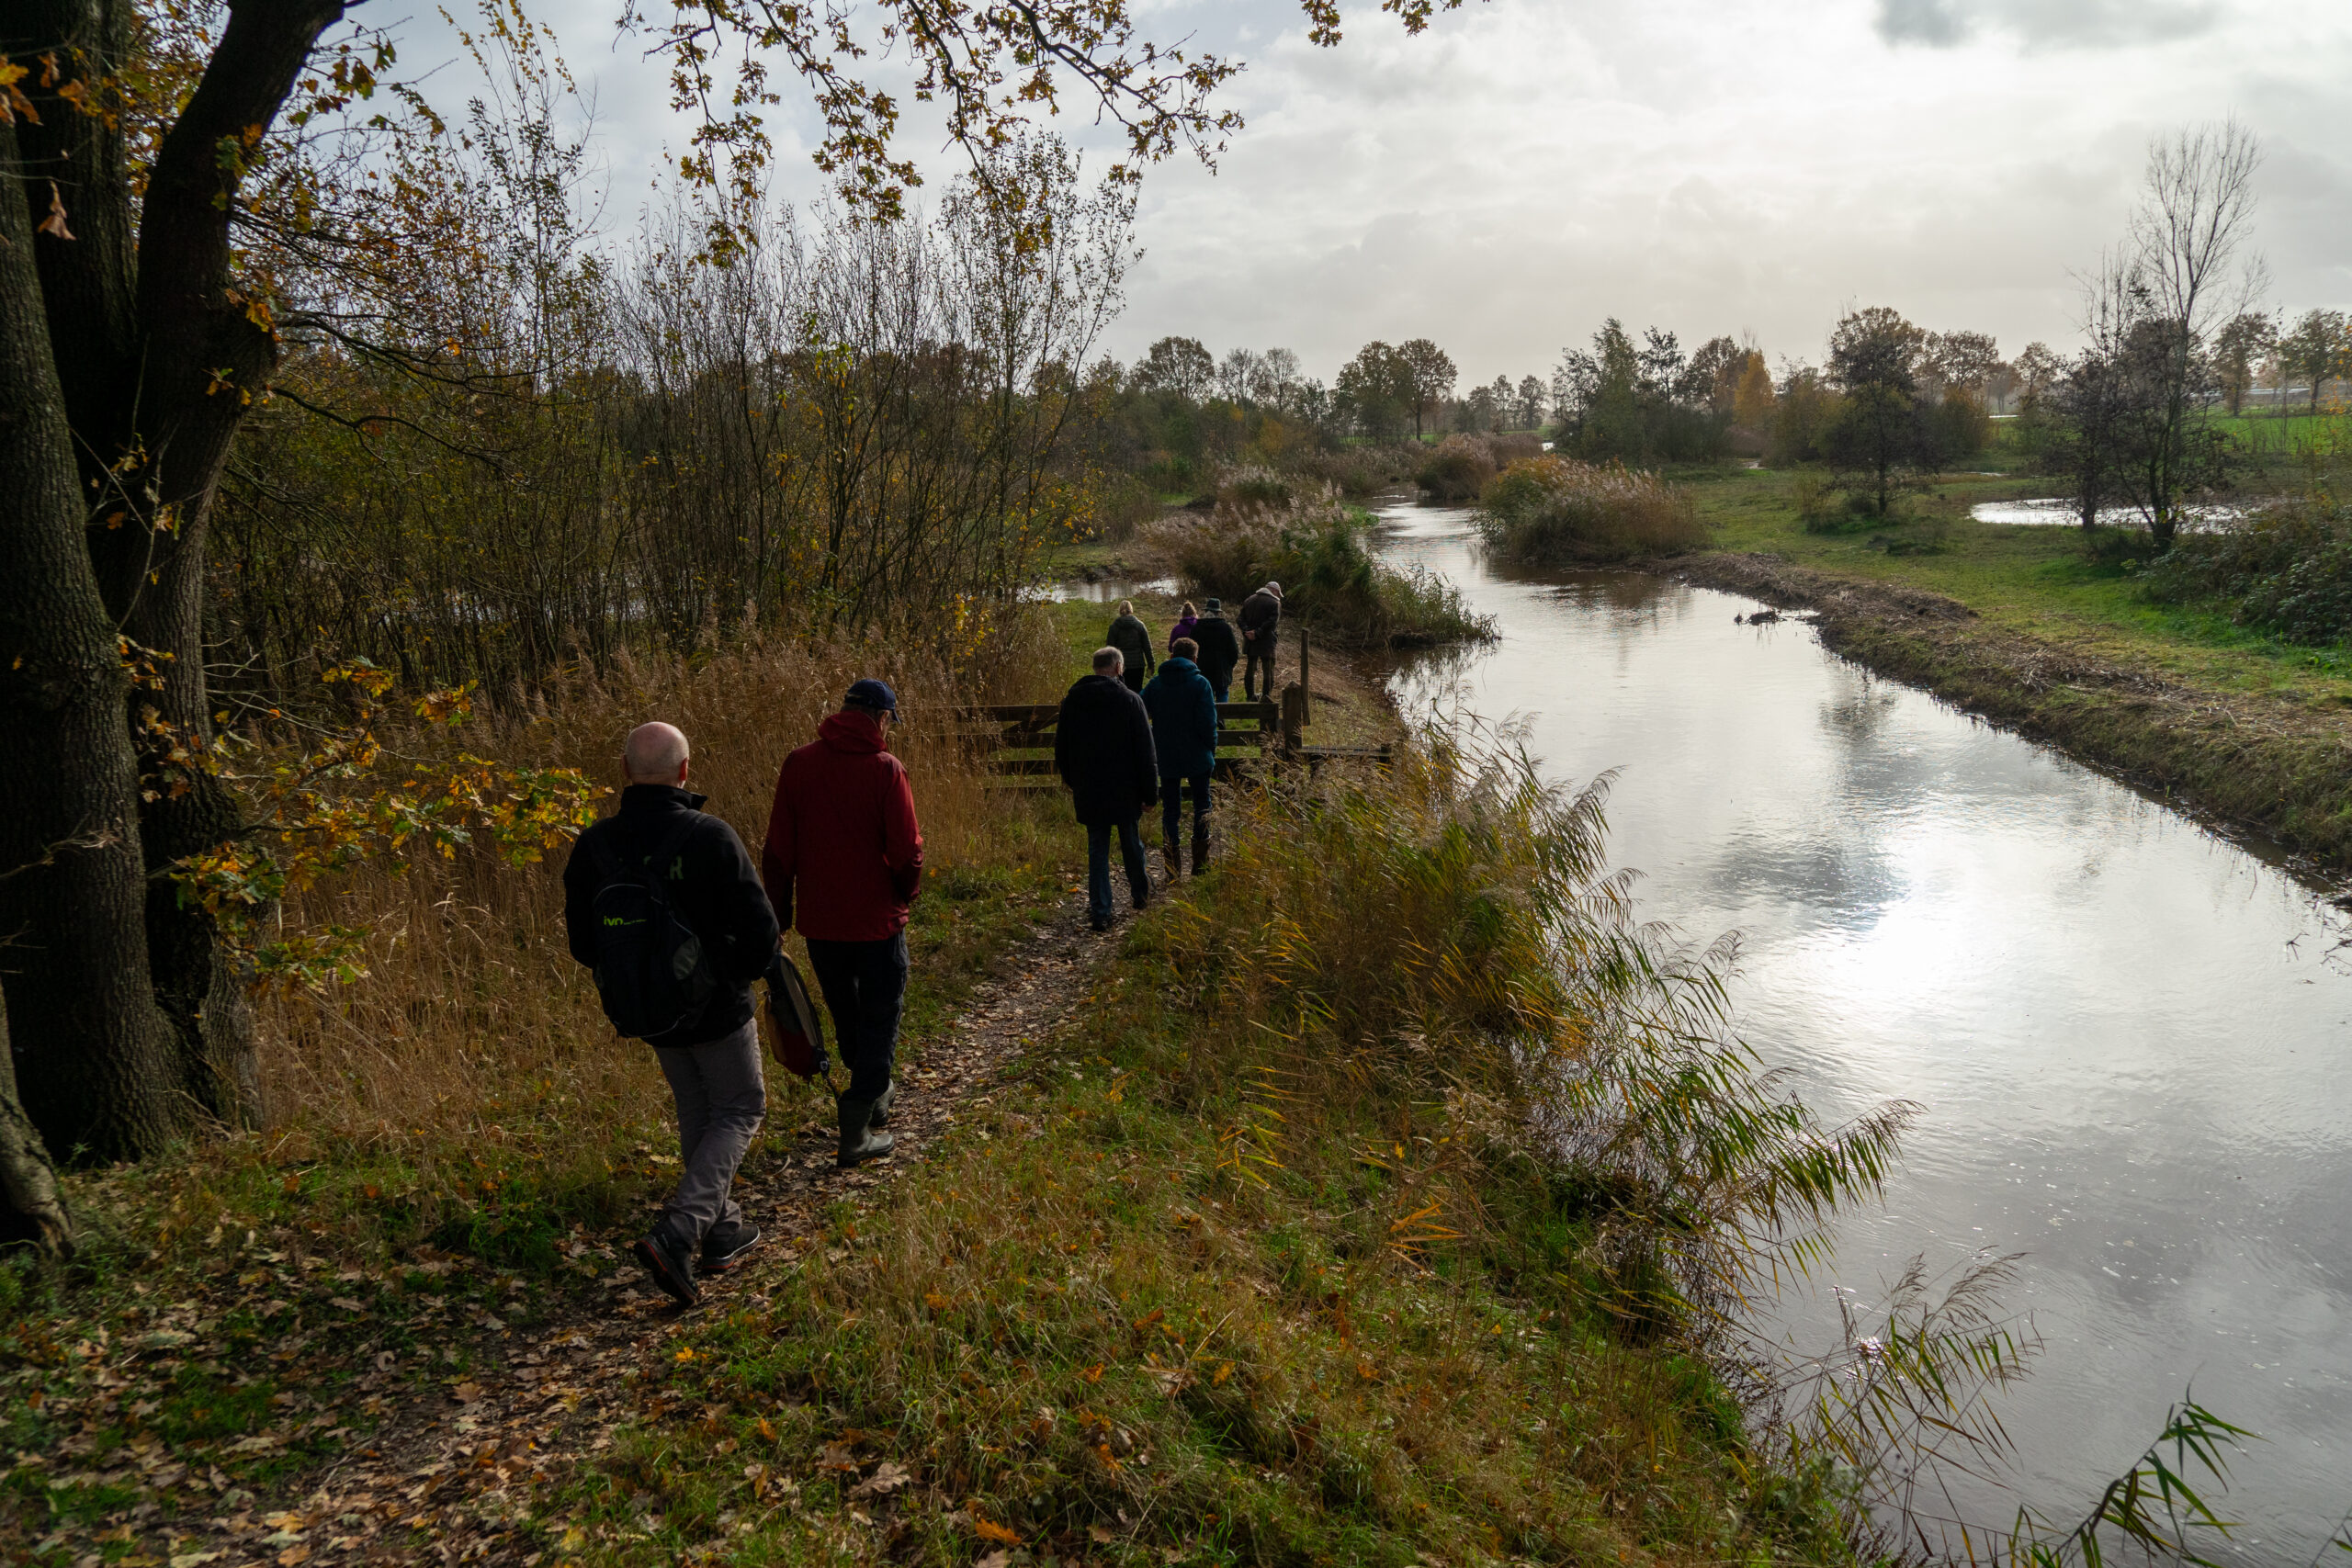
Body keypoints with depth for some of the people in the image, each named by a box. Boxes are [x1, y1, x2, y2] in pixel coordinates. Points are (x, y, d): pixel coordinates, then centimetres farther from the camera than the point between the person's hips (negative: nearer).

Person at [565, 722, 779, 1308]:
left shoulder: (594, 846, -6)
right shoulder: (710, 837, -21)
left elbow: (583, 945, 3)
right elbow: (760, 930, -20)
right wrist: (743, 971, 2)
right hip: (715, 1007, -5)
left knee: (696, 1116, 22)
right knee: (740, 1110, 10)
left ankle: (721, 1231, 32)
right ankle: (675, 1236, -5)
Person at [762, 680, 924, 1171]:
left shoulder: (799, 763, -2)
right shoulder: (885, 768, -14)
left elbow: (778, 847, 0)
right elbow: (906, 849, -14)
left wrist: (779, 913, 9)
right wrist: (907, 892, 6)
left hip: (818, 919, 4)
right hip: (875, 917, -4)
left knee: (845, 1014, 22)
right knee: (879, 1016, 9)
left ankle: (874, 1092, 40)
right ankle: (856, 1133, 6)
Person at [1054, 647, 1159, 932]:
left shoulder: (1072, 700, 0)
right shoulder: (1130, 700, -10)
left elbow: (1061, 748, 10)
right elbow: (1145, 751, -9)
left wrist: (1073, 781, 22)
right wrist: (1150, 792, -3)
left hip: (1088, 791, 2)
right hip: (1124, 790, -2)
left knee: (1097, 849, 7)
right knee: (1131, 842, 17)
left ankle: (1100, 912, 4)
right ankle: (1141, 893, 36)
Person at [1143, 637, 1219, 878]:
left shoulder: (1155, 683, 1)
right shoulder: (1200, 683, -10)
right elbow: (1207, 722, -13)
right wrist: (1211, 749, 1)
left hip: (1166, 758, 2)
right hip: (1197, 757, -2)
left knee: (1169, 809, 9)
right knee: (1201, 805, 13)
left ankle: (1173, 868, 6)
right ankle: (1200, 863, 12)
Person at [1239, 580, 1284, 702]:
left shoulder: (1248, 600, 12)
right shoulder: (1274, 603, -6)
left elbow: (1241, 619, 2)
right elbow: (1272, 622, -19)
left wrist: (1246, 632, -10)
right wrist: (1258, 633, -19)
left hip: (1250, 642, 5)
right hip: (1266, 643, -5)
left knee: (1250, 670, 15)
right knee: (1268, 672, 3)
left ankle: (1251, 696, 19)